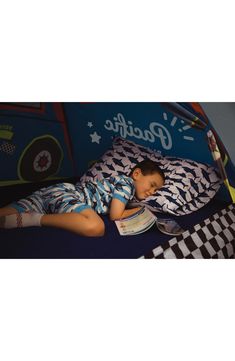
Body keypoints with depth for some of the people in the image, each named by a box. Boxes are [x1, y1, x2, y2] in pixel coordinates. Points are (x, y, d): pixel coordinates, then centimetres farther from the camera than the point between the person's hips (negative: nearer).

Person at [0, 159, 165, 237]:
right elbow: (115, 215, -10)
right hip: (65, 193, -9)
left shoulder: (121, 181, 23)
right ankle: (36, 219, -26)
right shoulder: (126, 182, -4)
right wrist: (138, 210, 7)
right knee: (96, 227, -34)